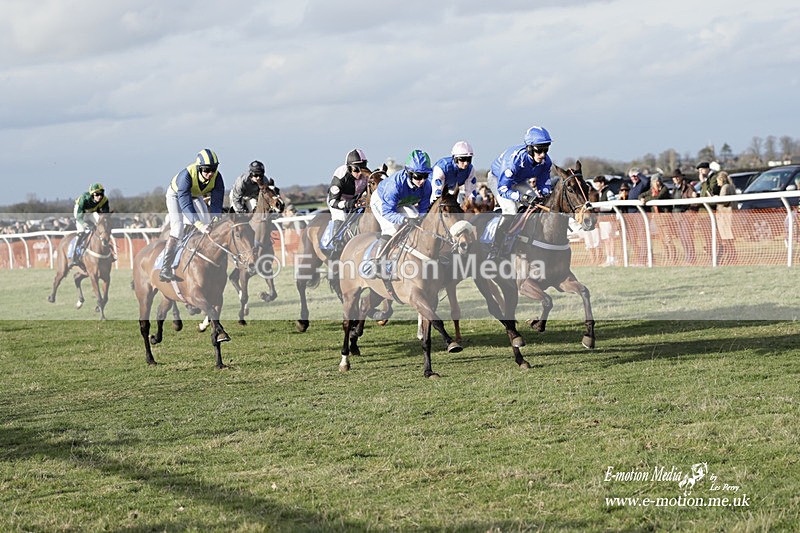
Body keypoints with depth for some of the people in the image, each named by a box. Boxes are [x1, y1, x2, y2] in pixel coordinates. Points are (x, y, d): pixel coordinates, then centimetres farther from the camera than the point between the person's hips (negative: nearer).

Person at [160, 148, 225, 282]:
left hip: (195, 195, 5)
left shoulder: (217, 178, -30)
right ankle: (165, 269, -20)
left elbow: (216, 203, -28)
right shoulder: (186, 175, -43)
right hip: (176, 194, -5)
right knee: (177, 229, -19)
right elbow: (185, 203, -47)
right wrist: (199, 225, -57)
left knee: (207, 225, -7)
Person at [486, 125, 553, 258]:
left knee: (537, 204, -12)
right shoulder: (514, 159, -41)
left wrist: (543, 194, -31)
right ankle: (494, 251, -22)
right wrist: (521, 197, -52)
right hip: (498, 179, -7)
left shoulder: (545, 161, -22)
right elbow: (503, 189, -38)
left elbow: (544, 183, -7)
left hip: (519, 182, 7)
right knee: (510, 210, -27)